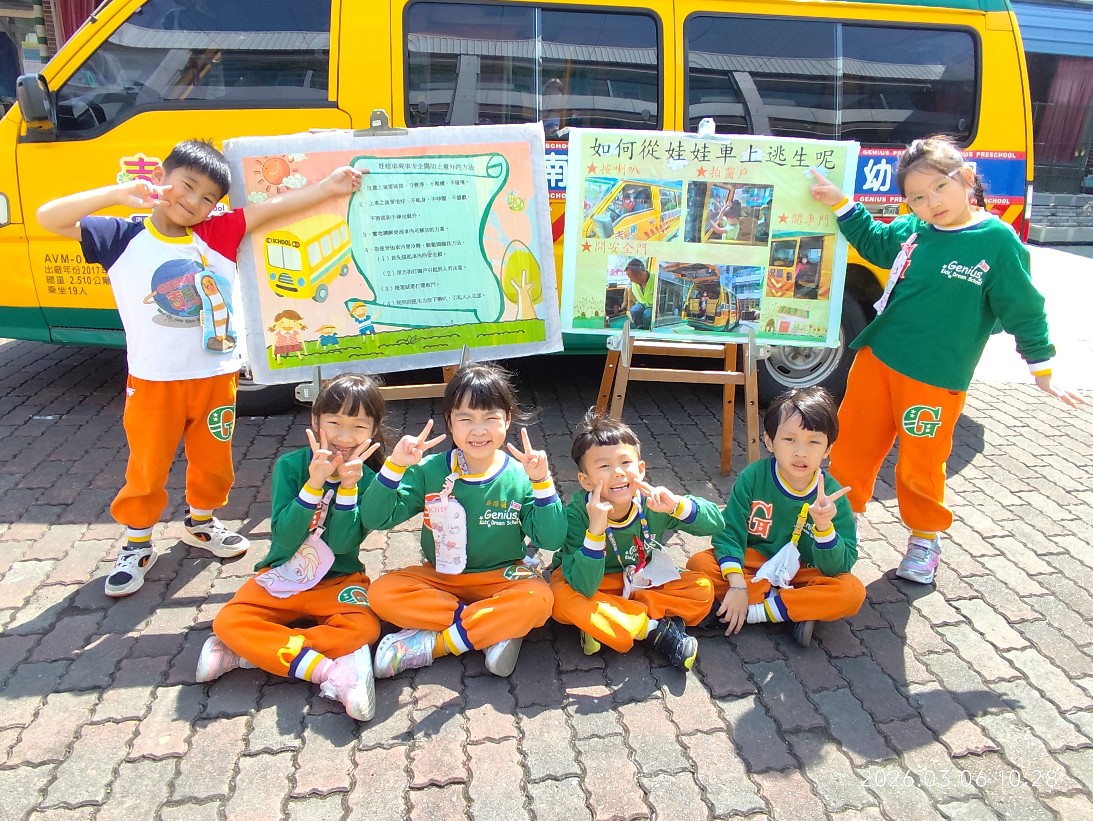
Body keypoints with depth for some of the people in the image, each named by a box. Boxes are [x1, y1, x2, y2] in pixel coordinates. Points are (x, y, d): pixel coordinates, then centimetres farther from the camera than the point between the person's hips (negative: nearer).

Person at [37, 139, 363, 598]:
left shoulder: (218, 235, -3)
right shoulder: (122, 238, -6)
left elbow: (272, 208, -9)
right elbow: (49, 218, -15)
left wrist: (330, 186, -16)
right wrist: (117, 194, -27)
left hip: (215, 377, 2)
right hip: (152, 382, -2)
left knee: (212, 461, 18)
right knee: (146, 469, 11)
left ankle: (201, 521, 43)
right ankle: (137, 543, 32)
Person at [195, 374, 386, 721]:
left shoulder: (367, 480, -8)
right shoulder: (292, 465, -9)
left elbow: (342, 543, -18)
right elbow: (283, 538, -18)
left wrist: (348, 487, -29)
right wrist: (314, 484, -29)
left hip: (337, 582, -1)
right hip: (279, 578, 1)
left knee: (364, 628, -29)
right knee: (228, 622, -24)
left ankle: (247, 652, -22)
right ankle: (329, 672, -30)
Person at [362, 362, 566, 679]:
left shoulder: (520, 476, -10)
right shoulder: (429, 471, -8)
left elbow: (552, 540, -14)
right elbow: (376, 519, -12)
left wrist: (541, 482, -26)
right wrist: (394, 466, -25)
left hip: (501, 578, -1)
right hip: (439, 578, 2)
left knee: (539, 599, -31)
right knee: (382, 593, -24)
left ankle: (431, 644, -20)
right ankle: (499, 629, -19)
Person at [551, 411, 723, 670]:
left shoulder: (652, 503, -21)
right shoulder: (577, 513, -30)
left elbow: (716, 523, -15)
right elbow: (584, 588, -36)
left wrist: (677, 505, -35)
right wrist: (595, 529, -49)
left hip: (638, 580, 3)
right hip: (590, 582, -3)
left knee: (702, 589, -15)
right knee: (563, 597, -36)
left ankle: (608, 624, -18)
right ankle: (657, 630, -22)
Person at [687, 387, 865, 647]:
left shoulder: (831, 494, -14)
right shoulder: (753, 477, -14)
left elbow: (839, 566, -16)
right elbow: (729, 531, -13)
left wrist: (824, 526, -35)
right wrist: (737, 584, -26)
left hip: (803, 574, 0)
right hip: (753, 564, 1)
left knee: (852, 592, -28)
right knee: (699, 564, -25)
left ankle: (757, 611, -23)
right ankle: (799, 609, -19)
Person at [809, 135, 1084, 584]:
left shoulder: (998, 240, -11)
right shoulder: (911, 229, 0)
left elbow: (1024, 310, -3)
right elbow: (874, 242, 21)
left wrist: (1042, 369, 3)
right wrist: (838, 203, 12)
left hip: (934, 379, -5)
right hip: (876, 358, 5)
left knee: (920, 464, 7)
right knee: (851, 446, 12)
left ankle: (925, 537, 32)